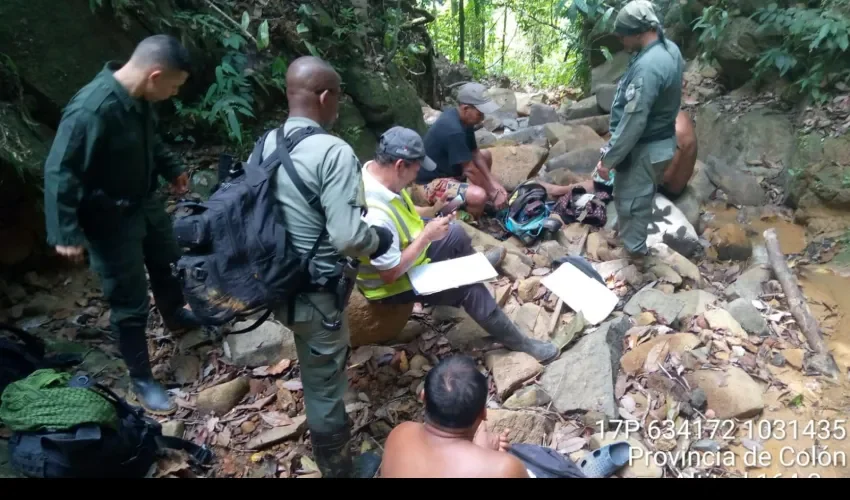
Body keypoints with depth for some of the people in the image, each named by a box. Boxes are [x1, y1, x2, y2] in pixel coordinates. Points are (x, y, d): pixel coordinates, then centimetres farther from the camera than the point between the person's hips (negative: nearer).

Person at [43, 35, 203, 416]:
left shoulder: (139, 98, -7)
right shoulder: (91, 110, -32)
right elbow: (59, 173, -27)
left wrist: (172, 169, 23)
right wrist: (66, 233, -26)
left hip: (146, 202, 8)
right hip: (112, 219, -8)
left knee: (167, 263, 28)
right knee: (130, 303, 4)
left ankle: (176, 318, 57)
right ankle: (141, 379, 24)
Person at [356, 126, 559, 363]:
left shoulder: (373, 169, -12)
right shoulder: (376, 215, -40)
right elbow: (391, 273, -33)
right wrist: (427, 236, -27)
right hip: (392, 283, -9)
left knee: (456, 234, 19)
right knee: (470, 287, -11)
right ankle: (517, 342, 7)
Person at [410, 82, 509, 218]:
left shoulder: (464, 120, 1)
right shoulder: (453, 130, -28)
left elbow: (475, 154, 8)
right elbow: (470, 170, -23)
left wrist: (494, 183, -1)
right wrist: (493, 194, -12)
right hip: (428, 185, -11)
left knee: (485, 156, 19)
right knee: (479, 196, -32)